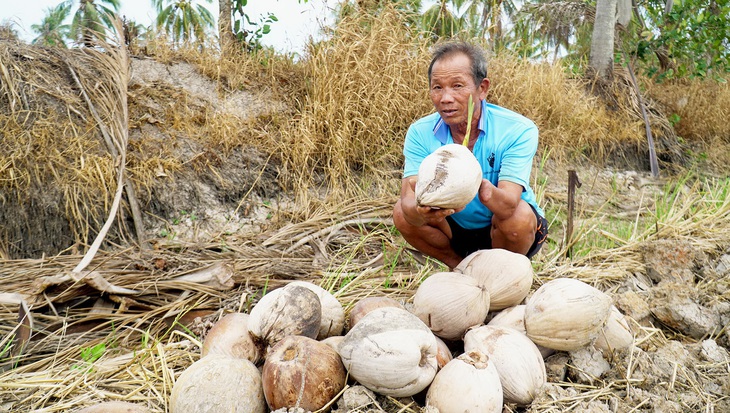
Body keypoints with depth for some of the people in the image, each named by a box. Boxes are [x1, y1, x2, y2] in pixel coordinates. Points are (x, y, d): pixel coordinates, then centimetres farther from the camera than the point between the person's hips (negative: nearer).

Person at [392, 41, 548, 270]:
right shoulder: (420, 133, -15)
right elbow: (410, 196, -28)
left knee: (519, 216, -34)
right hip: (454, 229, 2)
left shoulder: (518, 130, -23)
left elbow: (509, 205, -34)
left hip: (500, 231, -2)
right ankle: (458, 265, 4)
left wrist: (485, 189, -58)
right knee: (402, 212, -23)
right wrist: (422, 211, -53)